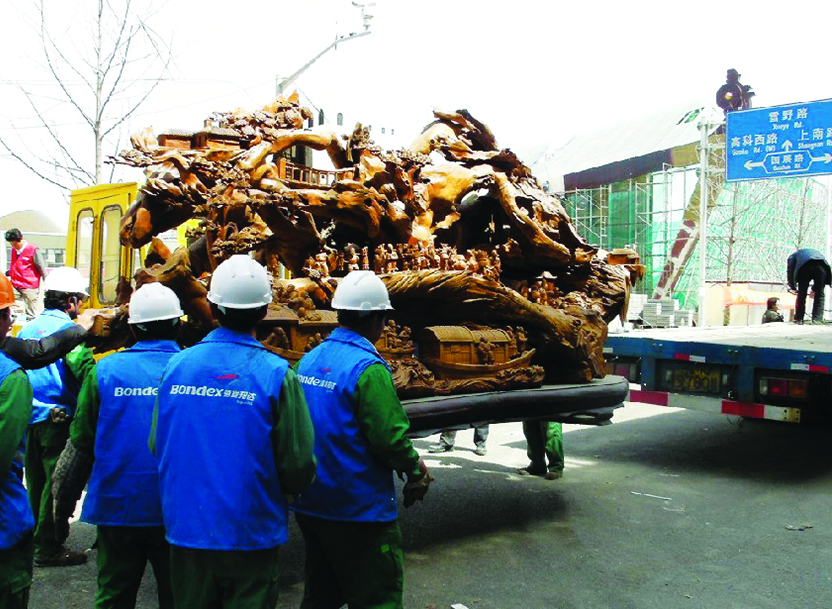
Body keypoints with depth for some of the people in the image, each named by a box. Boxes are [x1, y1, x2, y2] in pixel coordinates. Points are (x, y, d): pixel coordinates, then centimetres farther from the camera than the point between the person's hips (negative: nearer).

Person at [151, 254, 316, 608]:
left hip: (185, 529, 3)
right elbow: (298, 466, -13)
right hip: (251, 535, -3)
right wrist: (291, 491, 9)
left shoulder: (176, 366, -5)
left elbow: (156, 446, 4)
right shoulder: (276, 374, -15)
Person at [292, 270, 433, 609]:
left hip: (309, 505, 8)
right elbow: (390, 438, -22)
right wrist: (415, 470, -4)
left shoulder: (309, 360, 4)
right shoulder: (368, 368, -20)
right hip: (358, 510, -8)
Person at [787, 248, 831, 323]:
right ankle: (818, 319, 2)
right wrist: (814, 289, 43)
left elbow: (790, 272, 23)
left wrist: (793, 288, 30)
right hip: (822, 265, 3)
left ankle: (798, 319, 8)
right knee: (819, 295, 9)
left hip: (806, 266, -2)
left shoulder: (793, 256, 36)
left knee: (801, 294, 7)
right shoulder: (815, 252, 45)